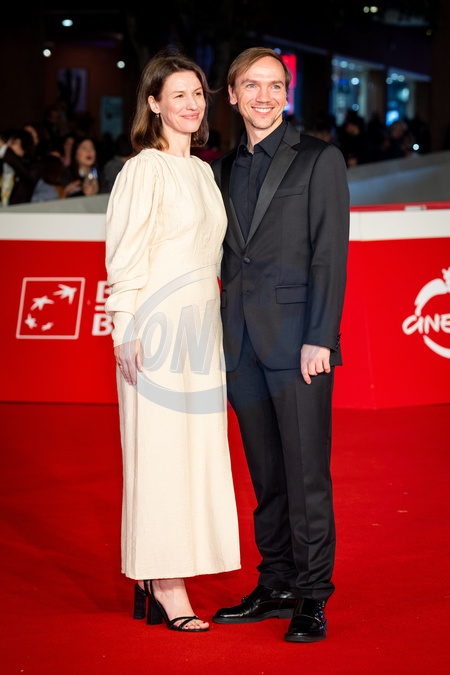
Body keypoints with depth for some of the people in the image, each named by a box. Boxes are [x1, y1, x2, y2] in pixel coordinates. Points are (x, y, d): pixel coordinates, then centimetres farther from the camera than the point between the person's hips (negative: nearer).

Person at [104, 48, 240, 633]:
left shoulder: (203, 171, 16)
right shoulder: (145, 169, -8)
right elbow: (126, 255, -11)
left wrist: (213, 326, 17)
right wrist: (129, 332, -16)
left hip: (201, 327, 8)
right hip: (158, 327, -8)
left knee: (194, 450, 7)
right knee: (160, 450, -5)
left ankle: (157, 578, 13)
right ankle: (164, 585, -2)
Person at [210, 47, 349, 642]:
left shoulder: (320, 159, -1)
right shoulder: (224, 169, 15)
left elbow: (330, 254, -7)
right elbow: (227, 257, 16)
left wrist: (319, 338, -14)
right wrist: (223, 334, 8)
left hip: (297, 334, -5)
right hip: (242, 340, 5)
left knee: (307, 471, -3)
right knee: (265, 473, 10)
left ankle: (312, 598, 4)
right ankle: (276, 585, 19)